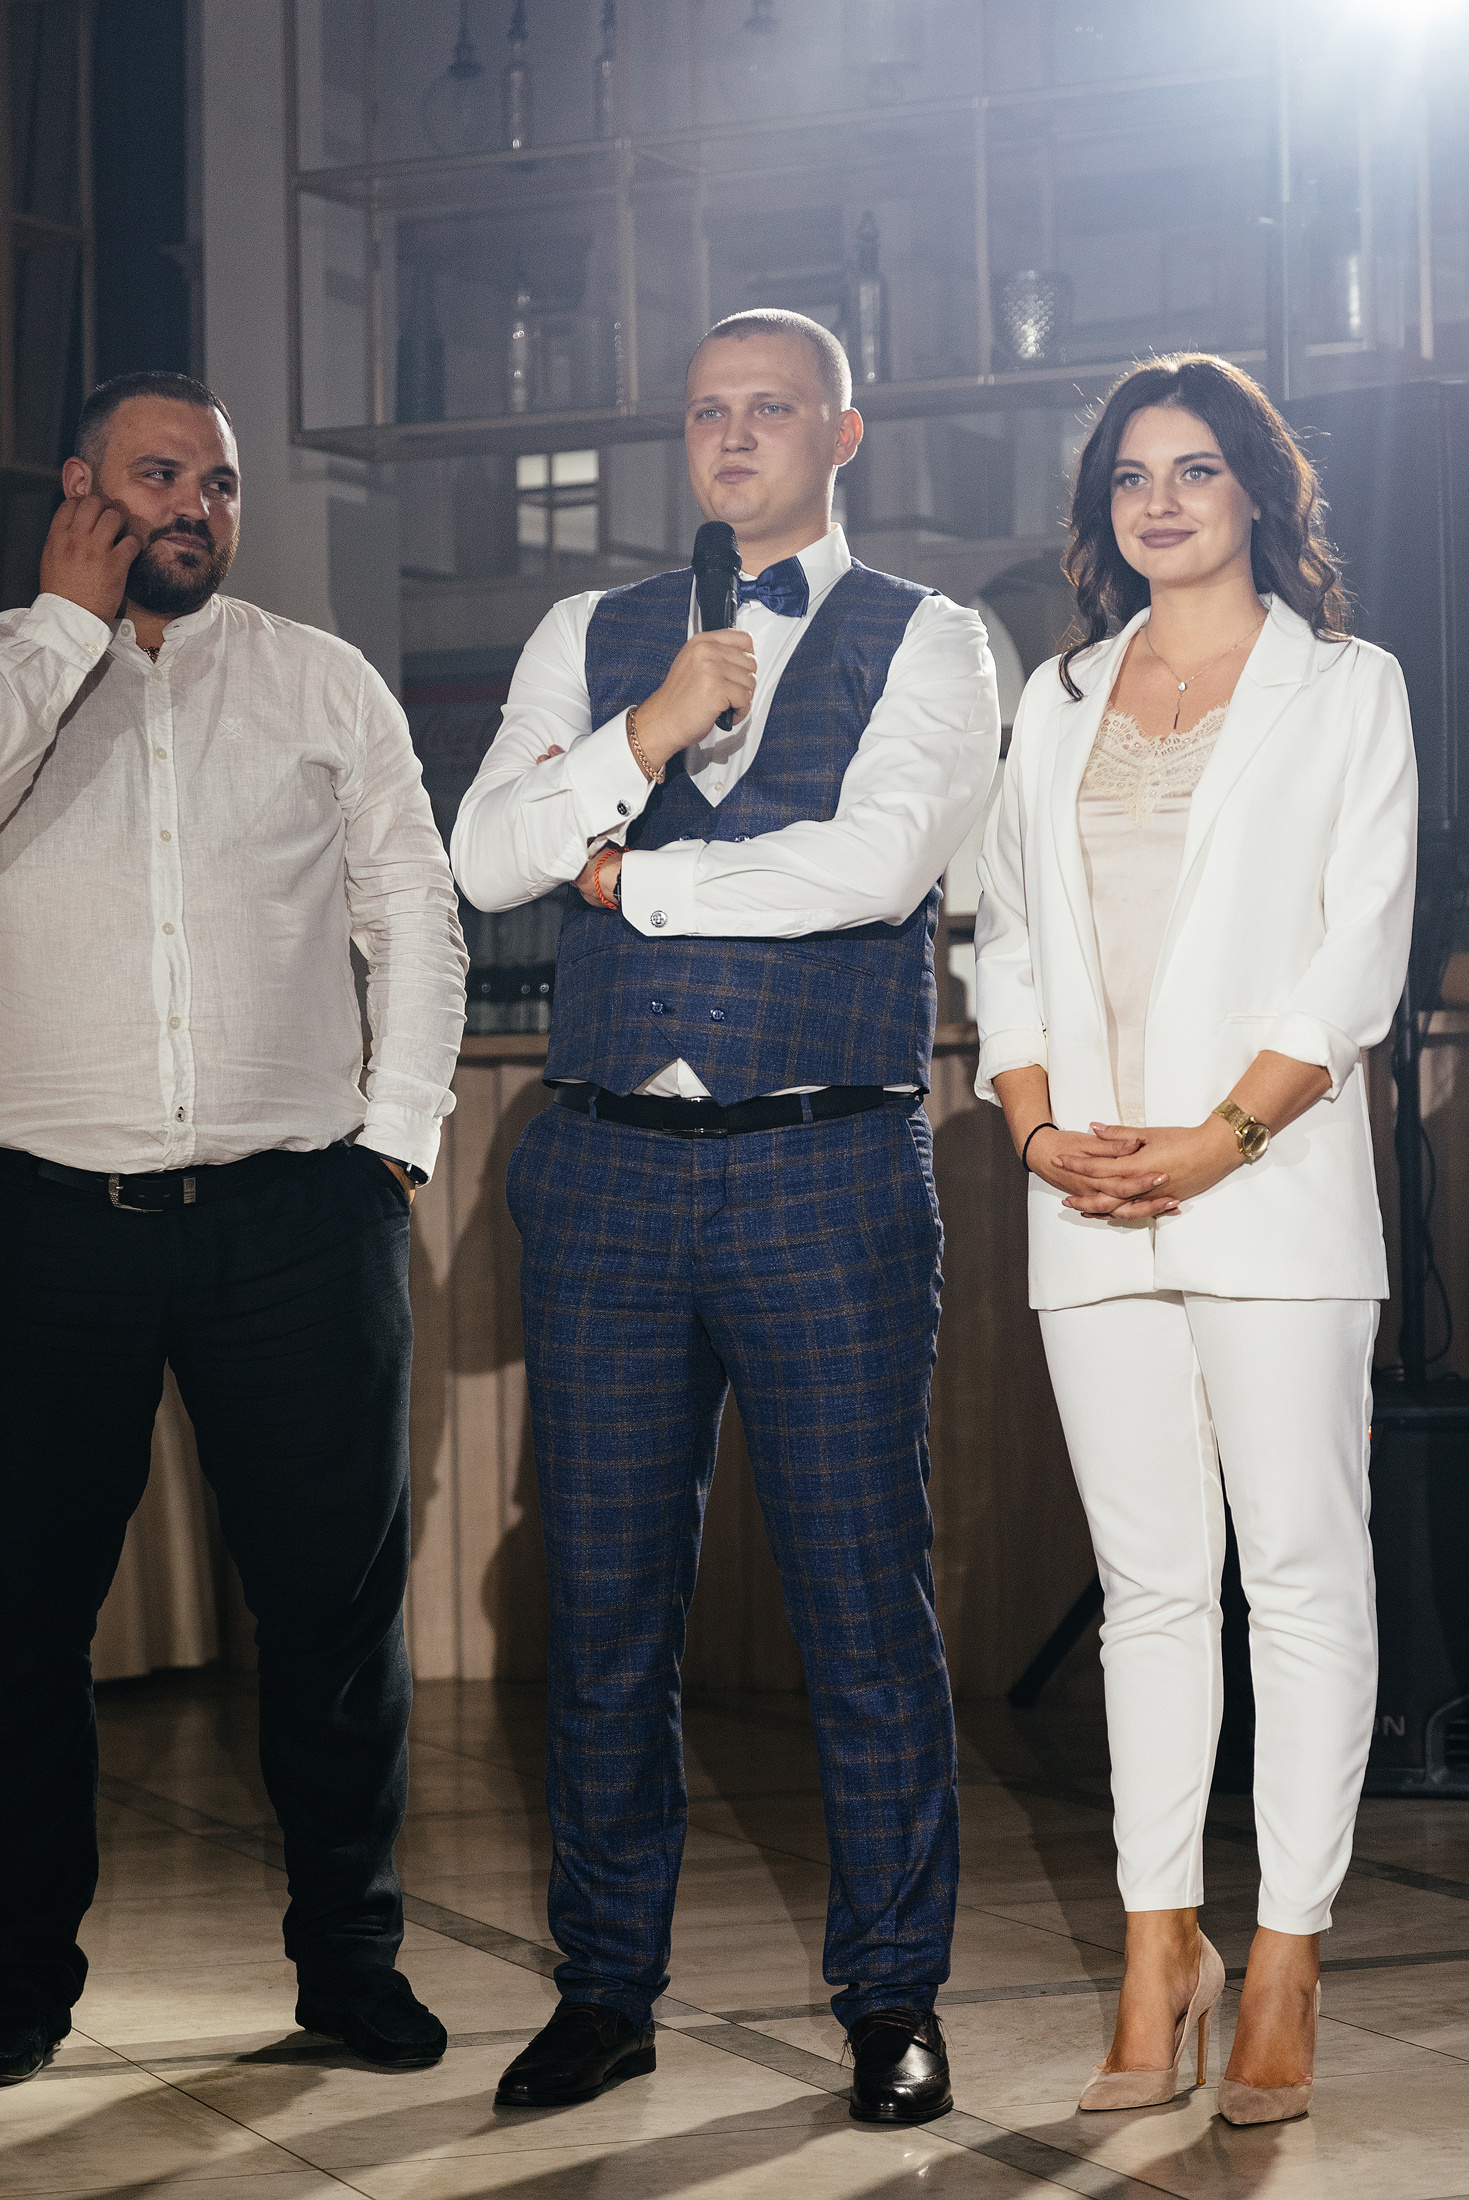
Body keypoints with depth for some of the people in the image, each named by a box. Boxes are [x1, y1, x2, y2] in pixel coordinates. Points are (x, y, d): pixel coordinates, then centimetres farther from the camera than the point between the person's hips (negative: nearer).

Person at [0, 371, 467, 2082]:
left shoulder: (322, 683, 11)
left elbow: (416, 917, 11)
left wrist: (398, 1135, 2)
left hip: (297, 1216, 1)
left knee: (335, 1597, 3)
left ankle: (348, 1954, 17)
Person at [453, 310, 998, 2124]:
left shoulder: (923, 645, 5)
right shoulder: (589, 644, 15)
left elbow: (876, 863, -12)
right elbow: (487, 859, 2)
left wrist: (631, 870, -3)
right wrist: (657, 728, -10)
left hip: (826, 1174, -3)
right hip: (606, 1170, 3)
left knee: (865, 1598, 0)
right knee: (606, 1600, 8)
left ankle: (890, 2002, 13)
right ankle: (606, 1991, 19)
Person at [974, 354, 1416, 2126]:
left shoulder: (1346, 690, 6)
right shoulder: (1057, 701, 18)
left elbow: (1355, 959, -3)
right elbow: (1008, 937, 15)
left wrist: (1217, 1140, -13)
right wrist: (1039, 1128, -2)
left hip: (1269, 1185, -4)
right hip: (1089, 1202, 4)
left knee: (1300, 1567, -3)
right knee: (1150, 1582, 5)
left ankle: (1285, 1967, 3)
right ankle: (1160, 1954, 9)